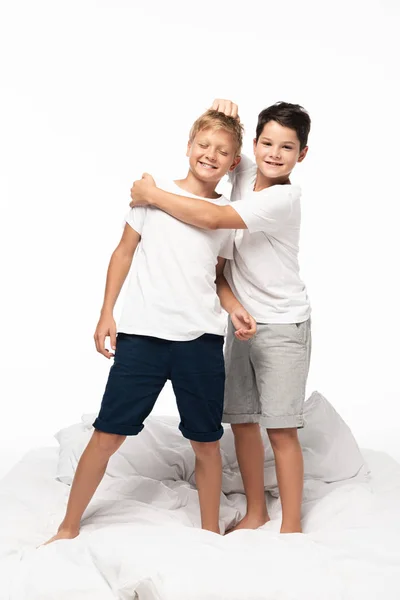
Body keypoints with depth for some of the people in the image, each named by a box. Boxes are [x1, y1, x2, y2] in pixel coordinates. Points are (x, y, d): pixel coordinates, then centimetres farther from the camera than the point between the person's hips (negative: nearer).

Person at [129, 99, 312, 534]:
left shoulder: (284, 198, -19)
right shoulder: (245, 175, 4)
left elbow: (212, 219, -27)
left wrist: (151, 195, -17)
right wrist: (224, 112, -2)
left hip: (282, 326, -7)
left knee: (281, 429, -4)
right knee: (242, 420, 10)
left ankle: (291, 526, 10)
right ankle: (255, 512, 25)